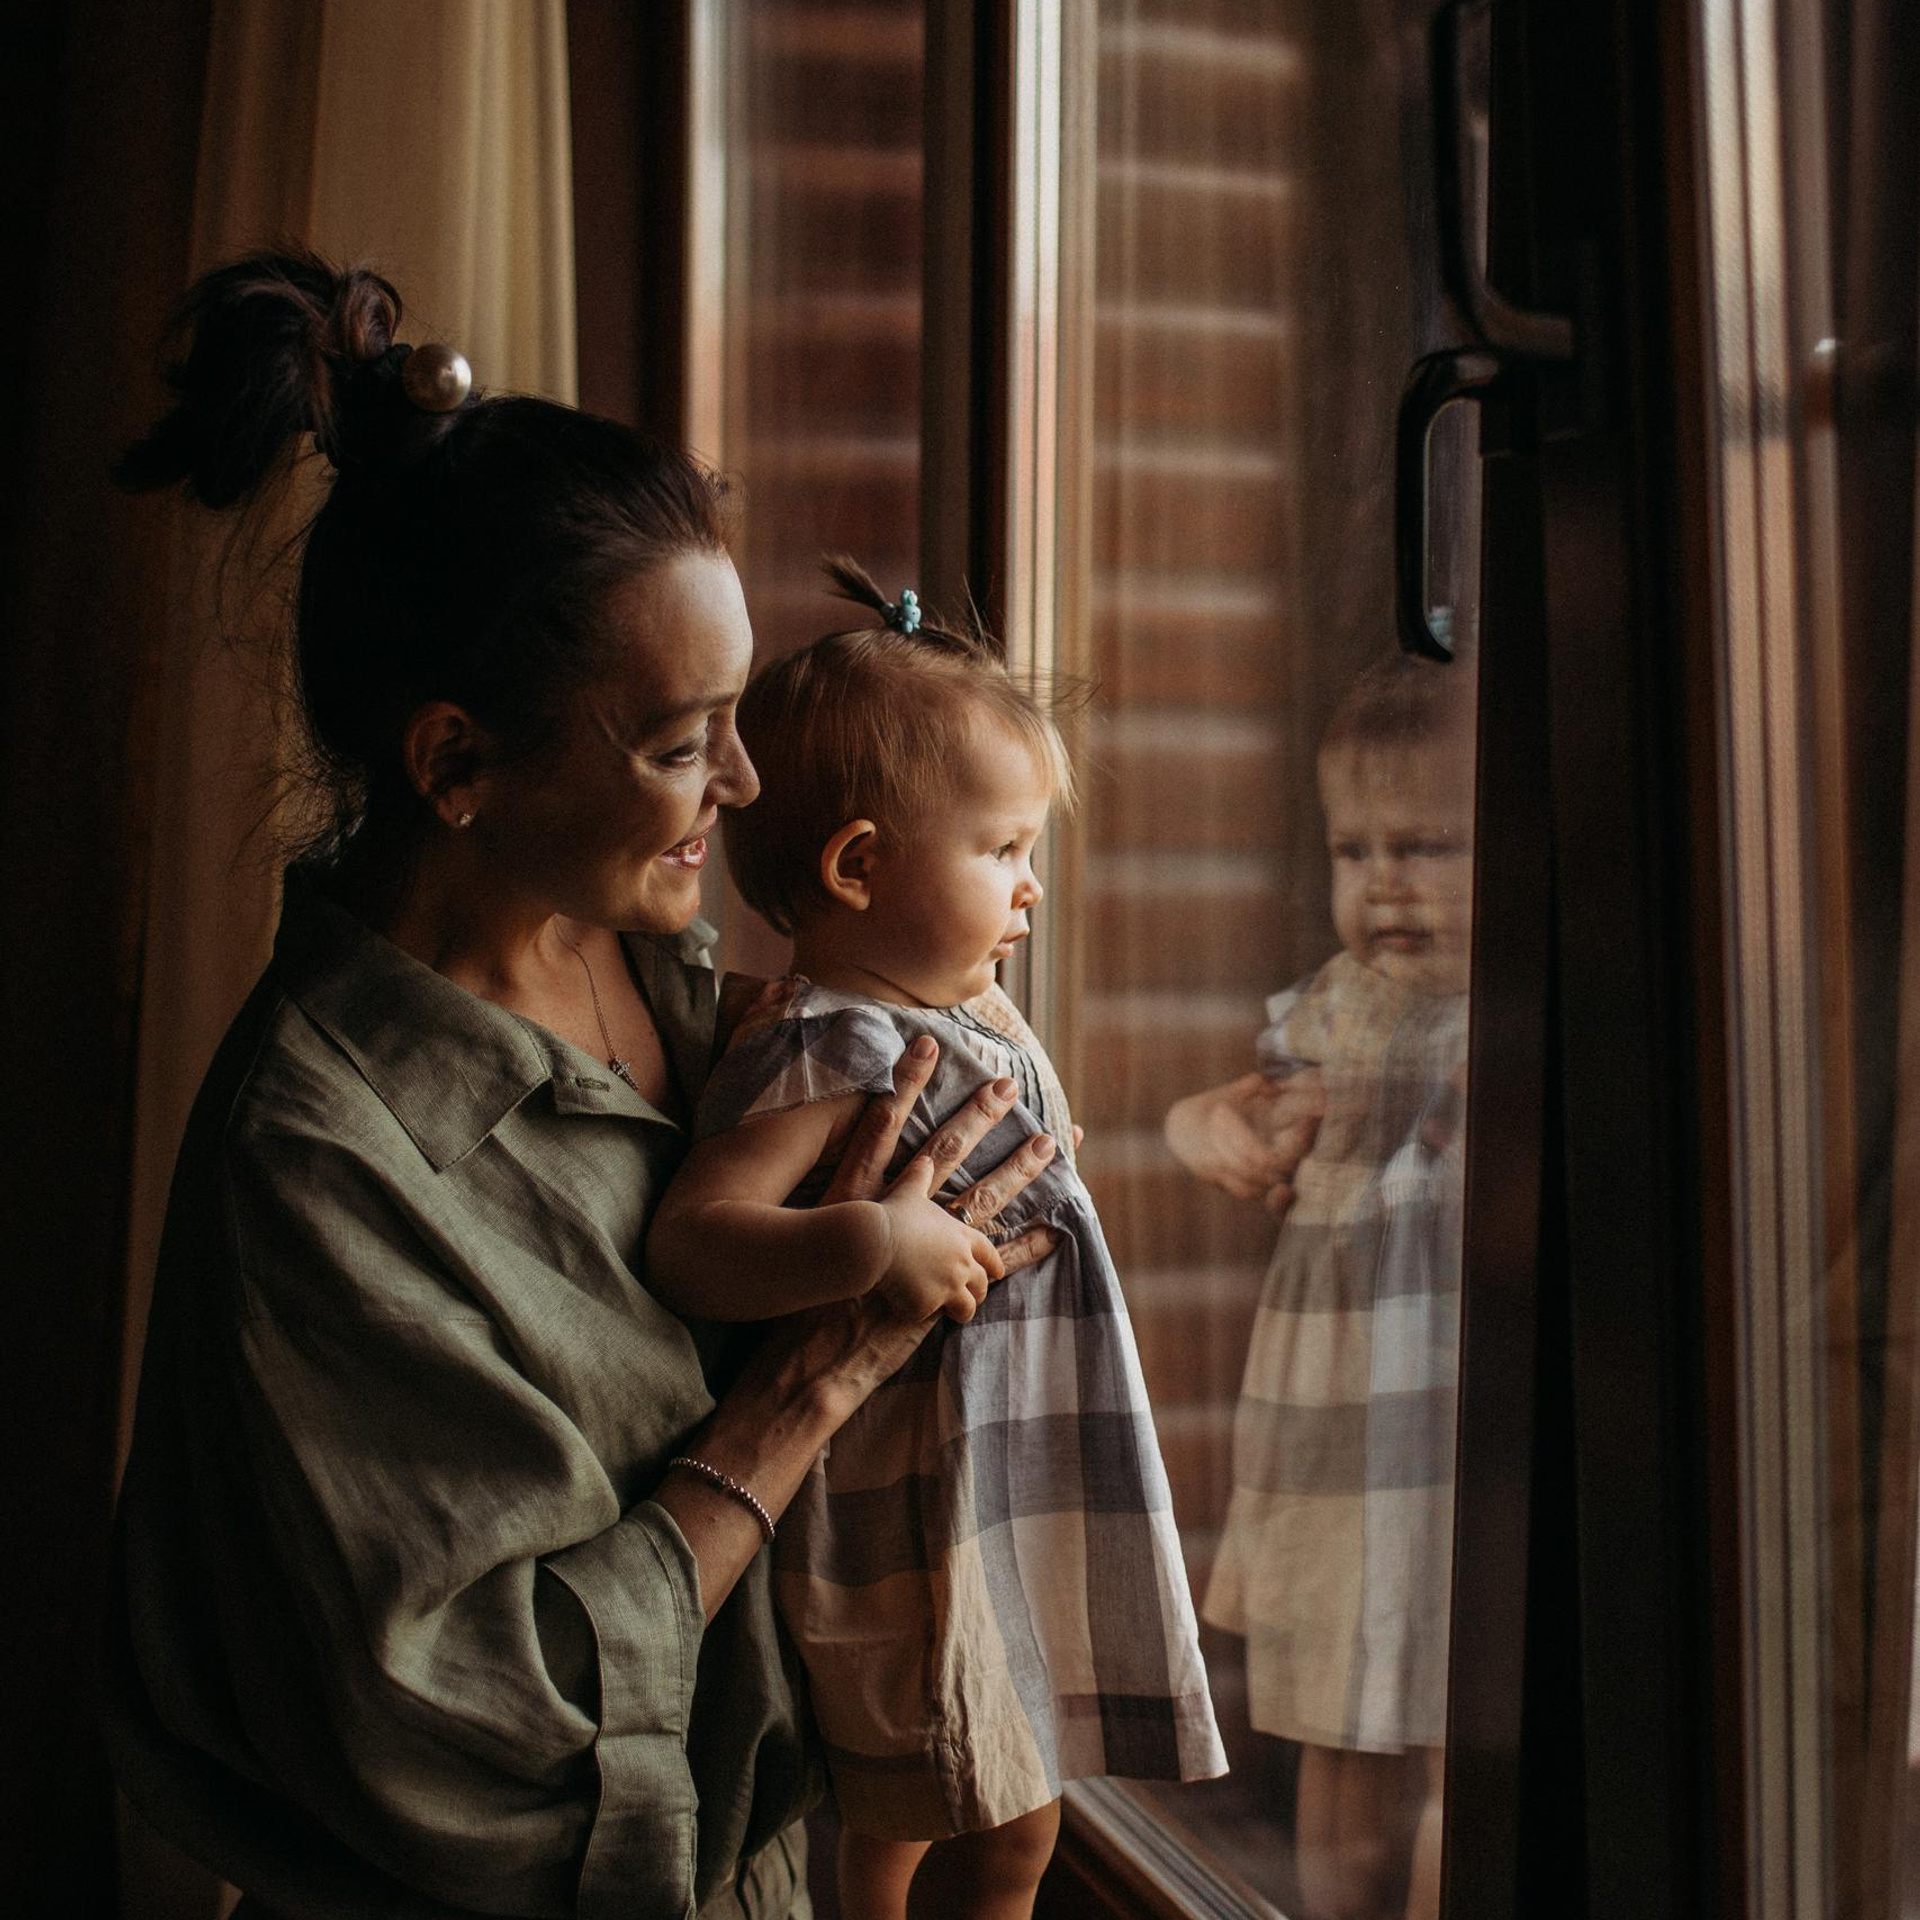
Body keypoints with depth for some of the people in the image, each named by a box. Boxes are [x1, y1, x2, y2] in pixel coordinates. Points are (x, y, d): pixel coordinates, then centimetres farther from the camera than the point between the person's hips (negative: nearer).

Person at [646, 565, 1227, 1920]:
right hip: (908, 1523, -9)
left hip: (1007, 1502, 9)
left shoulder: (968, 1018, 9)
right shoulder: (828, 1053, -21)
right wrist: (870, 1243, -41)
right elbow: (690, 1238, -31)